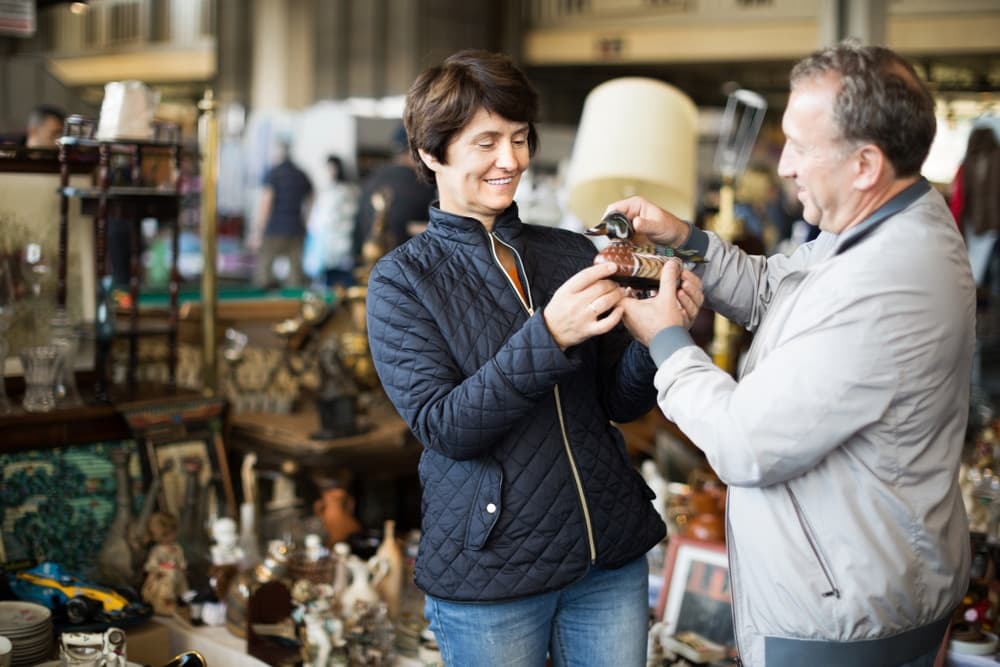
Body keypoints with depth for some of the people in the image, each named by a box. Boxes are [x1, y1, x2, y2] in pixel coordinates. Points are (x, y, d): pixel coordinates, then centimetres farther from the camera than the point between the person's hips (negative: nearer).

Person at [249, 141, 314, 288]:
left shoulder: (273, 173, -5)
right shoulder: (302, 176, 11)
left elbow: (265, 203, -10)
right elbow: (309, 205, 15)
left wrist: (256, 232, -8)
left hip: (274, 231, -5)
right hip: (296, 230, 5)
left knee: (262, 270, 2)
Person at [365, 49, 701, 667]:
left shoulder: (574, 254, 4)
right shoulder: (402, 281, -6)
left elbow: (621, 403, 3)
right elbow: (443, 426, -16)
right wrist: (549, 336, -27)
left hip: (611, 558, 3)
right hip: (489, 572, -3)